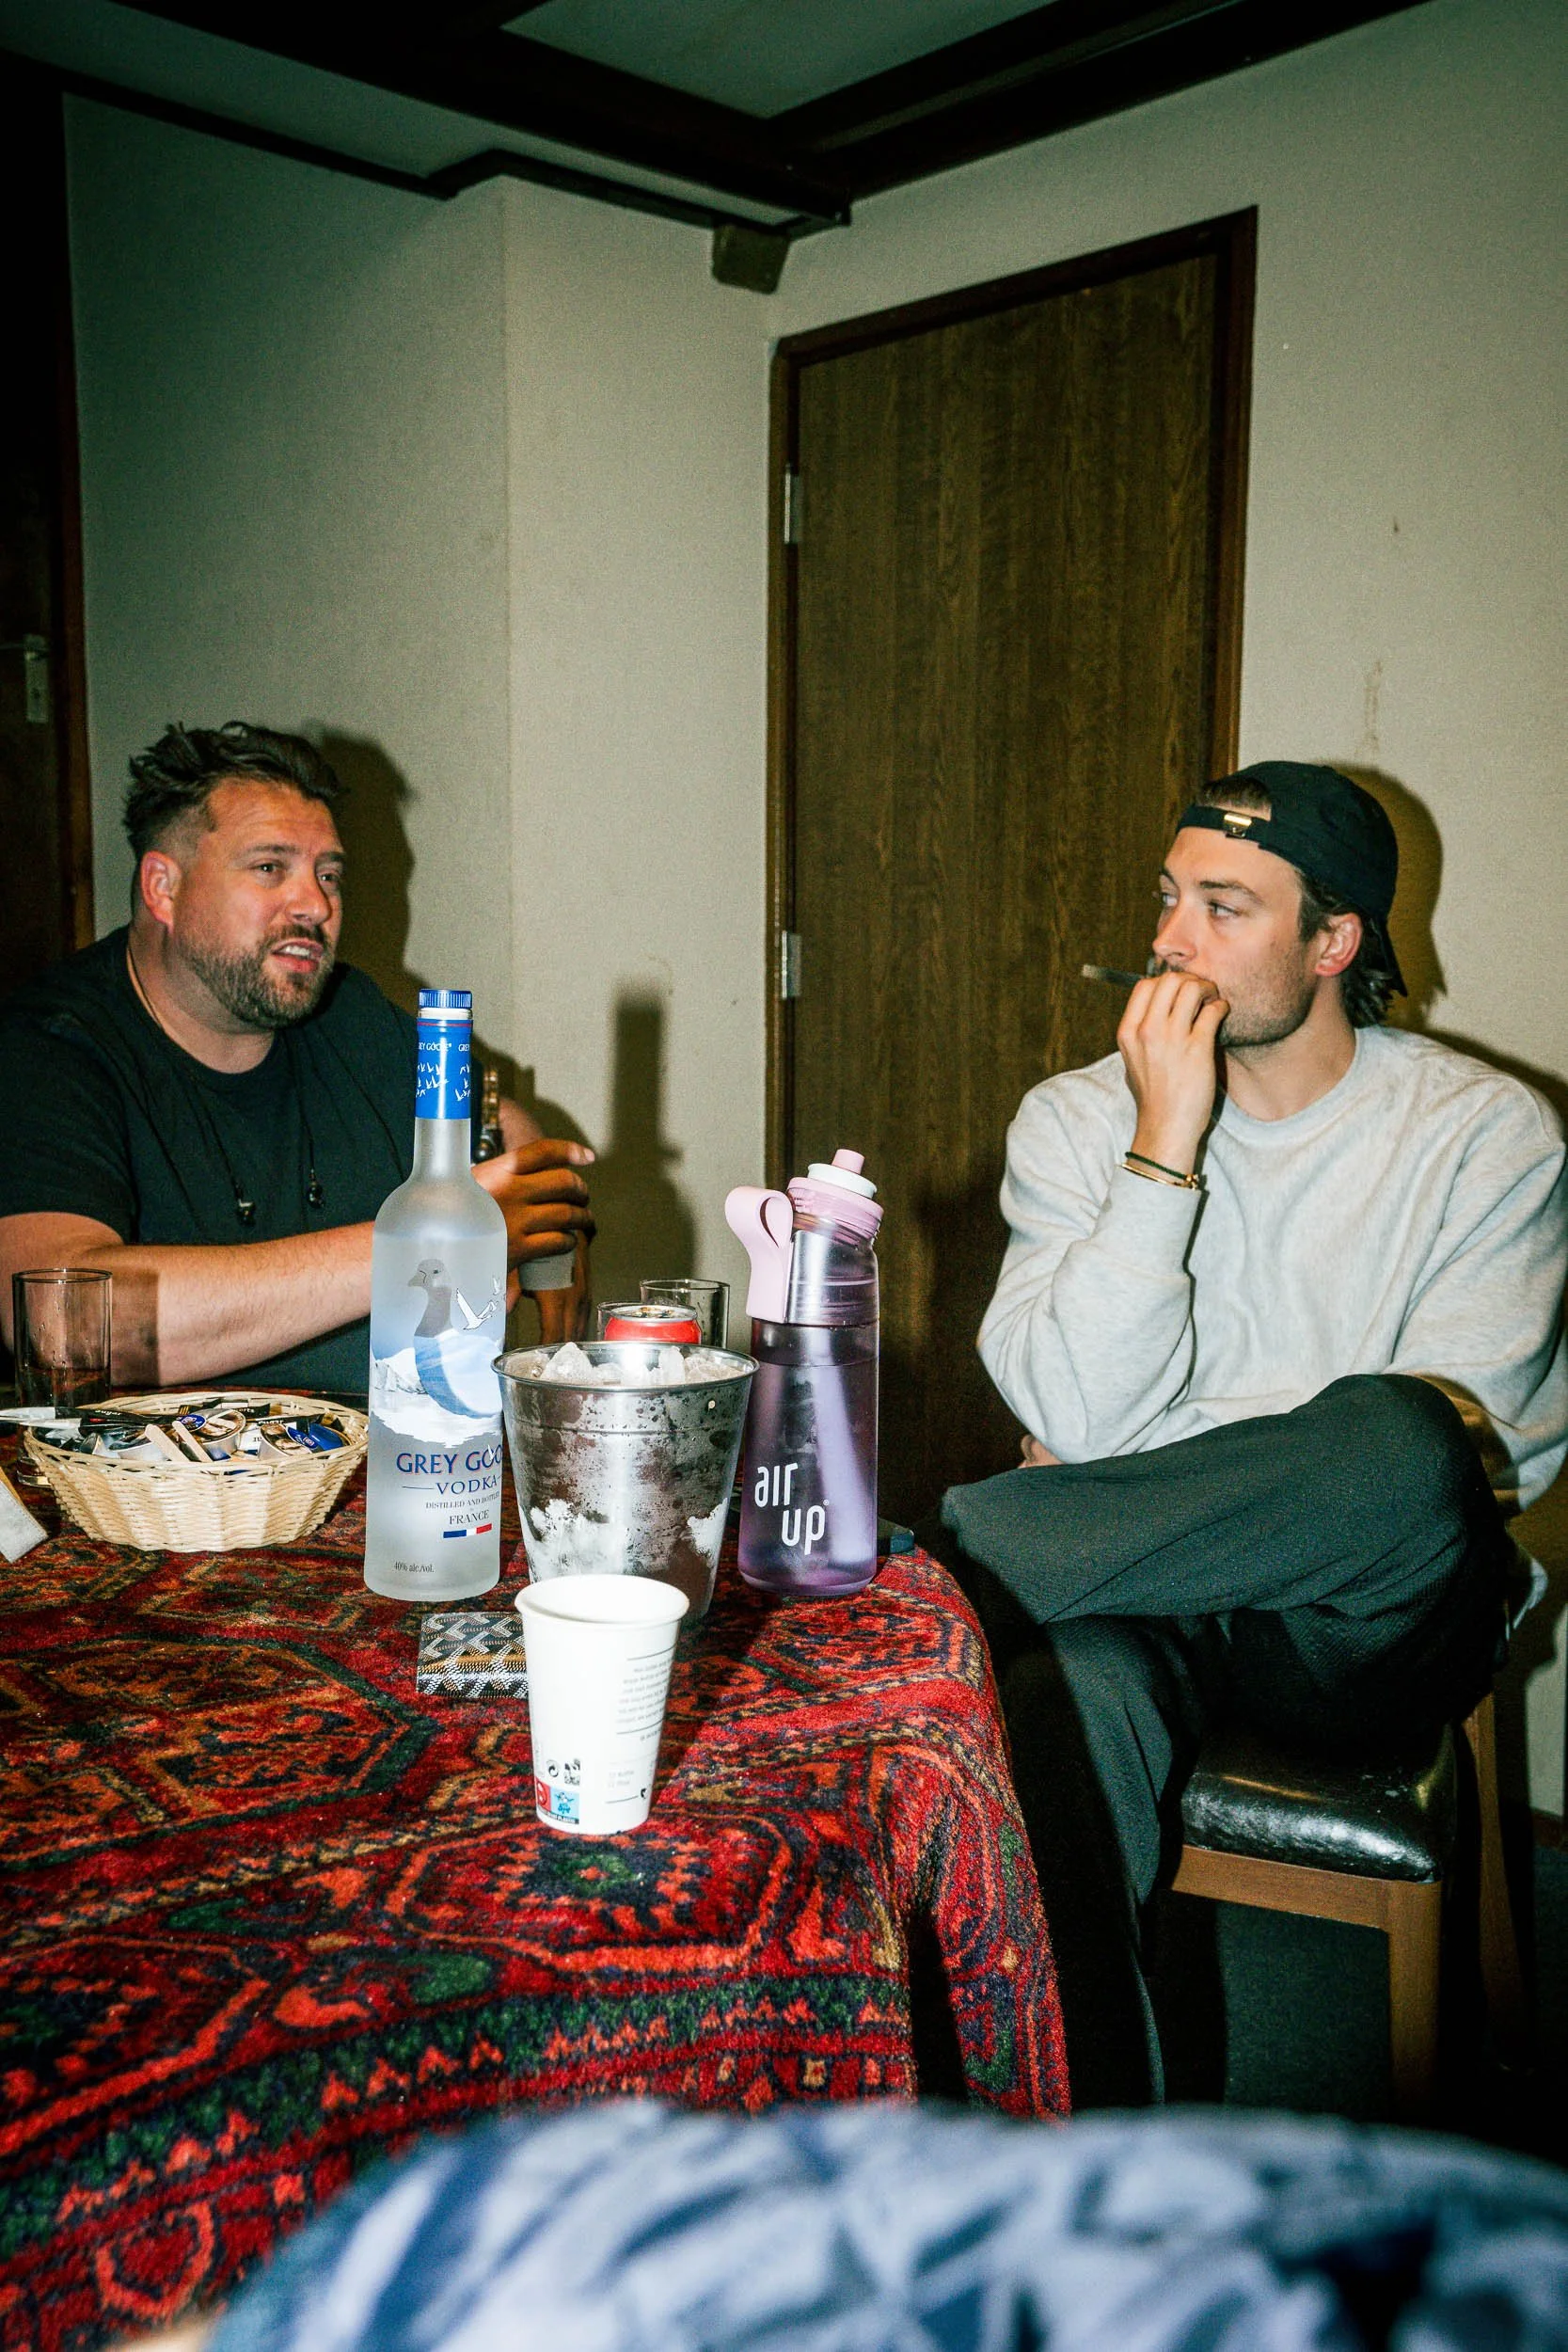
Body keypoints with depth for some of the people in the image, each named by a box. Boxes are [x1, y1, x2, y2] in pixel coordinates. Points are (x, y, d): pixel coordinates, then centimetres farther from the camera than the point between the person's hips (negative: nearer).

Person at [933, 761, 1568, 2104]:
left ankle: (951, 1561, -20)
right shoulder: (1079, 1120, 5)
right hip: (1140, 1598, 1)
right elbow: (1084, 1416, -8)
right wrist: (1163, 1149, -15)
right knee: (1070, 1677, -35)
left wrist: (1137, 1462, -8)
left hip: (1356, 1631, -1)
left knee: (1402, 1448, -35)